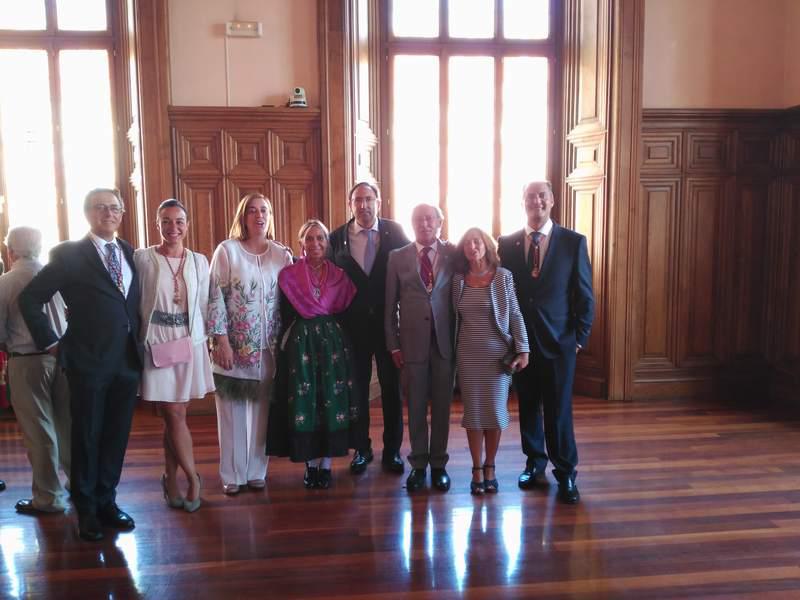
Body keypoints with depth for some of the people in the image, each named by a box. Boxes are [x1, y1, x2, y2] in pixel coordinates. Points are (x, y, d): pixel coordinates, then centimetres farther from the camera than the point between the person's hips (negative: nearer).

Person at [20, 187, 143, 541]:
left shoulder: (130, 253, 10)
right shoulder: (69, 254, -4)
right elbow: (30, 299, -2)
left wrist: (138, 341, 8)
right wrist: (51, 343, -4)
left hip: (128, 361, 4)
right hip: (89, 362, -4)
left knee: (116, 437, 12)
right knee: (86, 438, 8)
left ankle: (107, 501, 28)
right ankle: (87, 511, 23)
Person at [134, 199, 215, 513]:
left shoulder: (199, 261, 7)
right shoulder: (143, 258, -2)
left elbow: (204, 305, 10)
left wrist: (213, 339, 7)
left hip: (190, 343, 3)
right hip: (157, 344, -3)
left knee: (175, 416, 8)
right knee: (174, 416, -2)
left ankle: (171, 481, 22)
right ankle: (192, 477, 13)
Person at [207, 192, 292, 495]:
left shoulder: (282, 254, 5)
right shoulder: (227, 250, -3)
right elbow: (215, 297, -6)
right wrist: (221, 340, -12)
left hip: (269, 347, 2)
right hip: (234, 345, -2)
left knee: (261, 410, 9)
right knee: (233, 411, 6)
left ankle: (256, 470, 22)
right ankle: (232, 474, 19)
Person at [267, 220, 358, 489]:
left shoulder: (339, 275, 6)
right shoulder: (288, 276, 0)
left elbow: (347, 312, 9)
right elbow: (285, 317, 1)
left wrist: (339, 341, 1)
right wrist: (289, 344, -3)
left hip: (333, 344, 2)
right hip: (301, 344, -2)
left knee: (332, 400, 2)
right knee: (303, 402, 0)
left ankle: (326, 464, 14)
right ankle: (311, 464, 14)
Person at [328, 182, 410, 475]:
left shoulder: (395, 232, -2)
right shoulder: (337, 238, -1)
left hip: (389, 322, 0)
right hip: (354, 325, 0)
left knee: (392, 388, 9)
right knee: (357, 388, 10)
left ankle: (392, 450, 23)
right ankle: (361, 448, 26)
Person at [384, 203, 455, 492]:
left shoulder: (454, 254, 2)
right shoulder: (397, 257, 4)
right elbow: (390, 305, 4)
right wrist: (393, 344, 1)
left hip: (445, 341, 0)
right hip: (412, 342, 0)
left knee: (442, 406, 8)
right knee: (416, 406, 9)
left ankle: (438, 464, 23)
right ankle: (418, 464, 22)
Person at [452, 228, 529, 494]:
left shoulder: (503, 276, -4)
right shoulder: (458, 279, 2)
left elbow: (515, 315, -3)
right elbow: (454, 317, 5)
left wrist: (523, 350, -8)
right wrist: (452, 351, 3)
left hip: (498, 353, -1)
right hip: (468, 354, 2)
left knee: (495, 411, 4)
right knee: (473, 411, 5)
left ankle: (490, 468, 20)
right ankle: (477, 470, 16)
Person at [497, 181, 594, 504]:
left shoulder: (573, 241, -2)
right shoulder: (507, 243, 3)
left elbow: (584, 294, 0)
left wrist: (580, 338, -4)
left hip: (558, 340, -2)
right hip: (520, 340, 2)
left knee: (559, 410, 2)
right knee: (528, 405, 12)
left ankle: (565, 473, 16)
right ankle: (535, 462, 29)